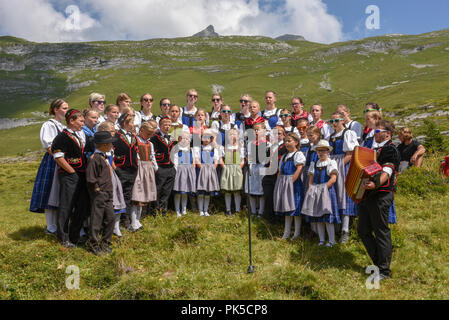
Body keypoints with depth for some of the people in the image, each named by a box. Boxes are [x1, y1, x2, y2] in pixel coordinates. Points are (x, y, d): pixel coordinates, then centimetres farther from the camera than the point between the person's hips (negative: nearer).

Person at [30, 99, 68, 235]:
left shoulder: (63, 126, 16)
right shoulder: (49, 125, -8)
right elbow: (48, 147, -16)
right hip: (52, 162, -8)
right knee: (51, 193, -3)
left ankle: (57, 225, 20)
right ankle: (50, 228, 4)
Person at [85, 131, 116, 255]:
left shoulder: (105, 157, 13)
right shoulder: (94, 158, -16)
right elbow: (90, 178, -17)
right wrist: (97, 189, -12)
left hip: (108, 194, 9)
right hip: (99, 195, -9)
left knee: (110, 218, 10)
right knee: (96, 219, 1)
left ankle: (105, 243, 23)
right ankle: (93, 244, 13)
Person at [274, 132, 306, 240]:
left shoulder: (298, 154, -5)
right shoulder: (284, 156, 18)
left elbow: (299, 169, -16)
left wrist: (291, 181, -21)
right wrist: (279, 184, 8)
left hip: (294, 183, -8)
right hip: (283, 185, 8)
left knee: (295, 208, -5)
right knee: (286, 207, 11)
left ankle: (297, 233, 3)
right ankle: (286, 233, 18)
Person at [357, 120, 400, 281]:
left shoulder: (391, 150, -8)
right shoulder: (377, 150, 20)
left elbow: (387, 172, -24)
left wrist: (376, 184, -41)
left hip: (381, 196, -9)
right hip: (368, 195, 9)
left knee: (381, 232, -3)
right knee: (363, 230, 11)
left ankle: (384, 270, 7)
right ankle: (378, 262, 24)